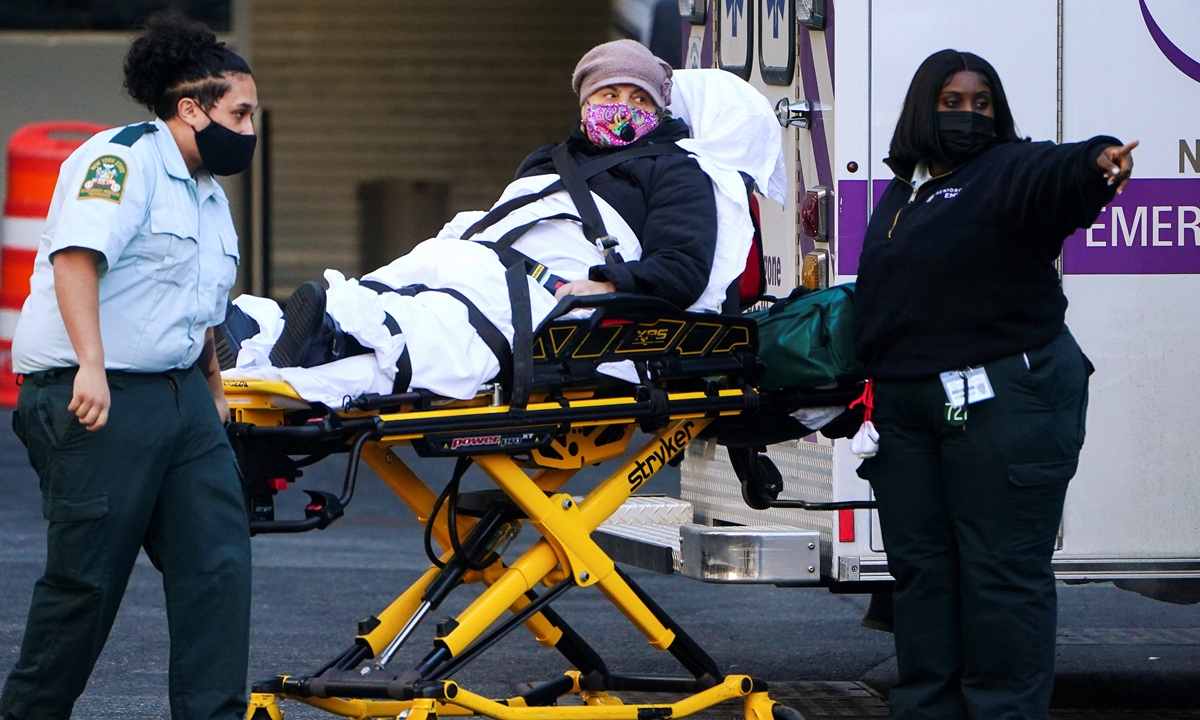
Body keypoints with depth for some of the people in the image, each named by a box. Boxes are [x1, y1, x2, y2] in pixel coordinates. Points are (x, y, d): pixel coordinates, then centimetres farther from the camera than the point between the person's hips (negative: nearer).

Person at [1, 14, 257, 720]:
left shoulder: (212, 198, 20)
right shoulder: (121, 160, -10)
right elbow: (76, 257, -23)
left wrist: (214, 394, 29)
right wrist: (91, 365, -32)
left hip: (179, 395, 9)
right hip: (97, 398, -9)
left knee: (218, 560, -1)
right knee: (88, 576, -4)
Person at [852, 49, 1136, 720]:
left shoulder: (1008, 173, -3)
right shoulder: (900, 195, 20)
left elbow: (1055, 176, -26)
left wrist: (1096, 164, -48)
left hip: (1003, 401, -7)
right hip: (907, 406, 7)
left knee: (1002, 568, -7)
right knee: (921, 564, 10)